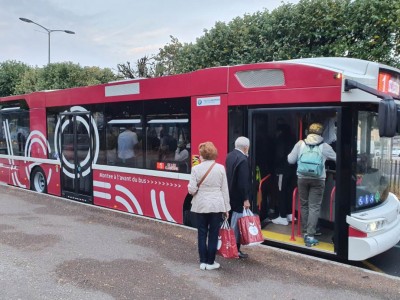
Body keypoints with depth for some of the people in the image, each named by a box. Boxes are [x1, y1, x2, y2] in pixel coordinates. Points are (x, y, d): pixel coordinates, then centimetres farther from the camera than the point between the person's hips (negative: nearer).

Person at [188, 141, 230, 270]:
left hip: (201, 205, 0)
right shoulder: (220, 168, -4)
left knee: (202, 233, 11)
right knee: (213, 234, 9)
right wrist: (226, 208, 7)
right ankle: (210, 262, 15)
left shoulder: (196, 168, -7)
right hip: (217, 205, 0)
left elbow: (192, 189, -8)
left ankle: (203, 261, 17)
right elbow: (224, 189, -1)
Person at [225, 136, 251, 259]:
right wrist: (246, 199, -19)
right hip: (238, 198, -9)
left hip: (229, 195, 9)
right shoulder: (242, 159, -20)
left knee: (233, 222, 19)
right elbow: (244, 182, -22)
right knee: (237, 223, -1)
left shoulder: (229, 156, 8)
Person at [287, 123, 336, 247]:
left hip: (302, 178, 2)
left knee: (304, 205, 15)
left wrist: (289, 154, 22)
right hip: (318, 179, -2)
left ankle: (306, 231, 24)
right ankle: (310, 236, -1)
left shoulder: (300, 144, -1)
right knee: (314, 207, 2)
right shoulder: (324, 146, -3)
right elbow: (335, 158, 10)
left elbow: (290, 160, 1)